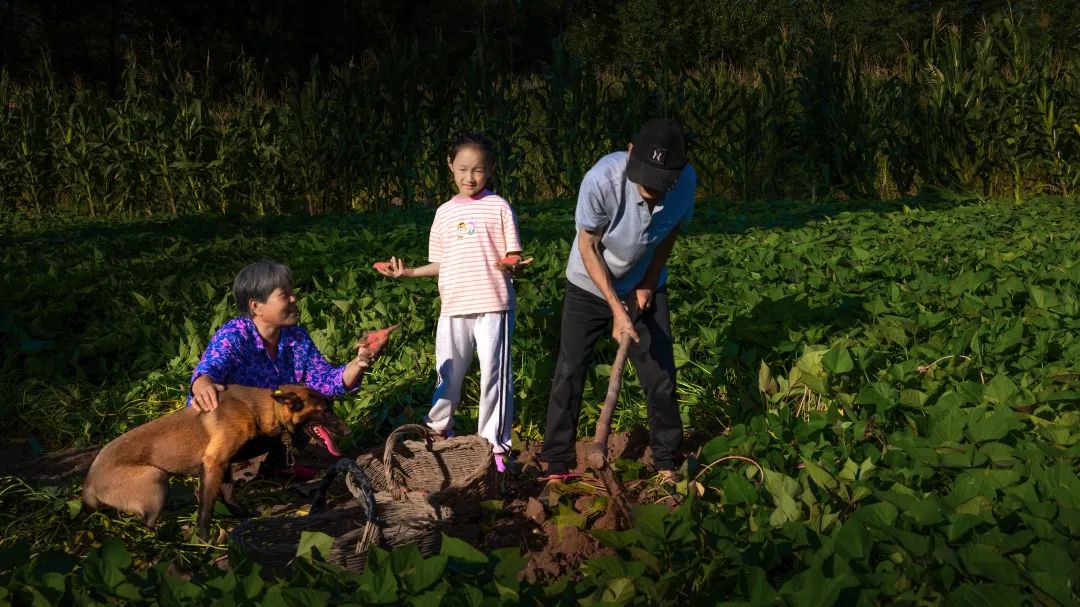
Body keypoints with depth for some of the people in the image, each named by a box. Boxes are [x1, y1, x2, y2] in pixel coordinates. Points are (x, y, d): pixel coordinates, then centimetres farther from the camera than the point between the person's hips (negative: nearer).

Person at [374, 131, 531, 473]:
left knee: (494, 374, -2)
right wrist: (408, 272, 6)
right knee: (448, 372, 13)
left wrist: (513, 266, -24)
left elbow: (514, 257, -2)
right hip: (454, 307, 4)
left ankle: (495, 444, 10)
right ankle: (438, 429, 35)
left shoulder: (498, 207, 0)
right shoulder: (445, 213, 12)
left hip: (493, 305, -4)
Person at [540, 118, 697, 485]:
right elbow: (588, 247, -21)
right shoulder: (602, 179, -34)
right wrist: (616, 308, -23)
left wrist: (649, 284, -7)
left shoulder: (686, 181, -24)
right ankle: (557, 465, 12)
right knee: (569, 372, 0)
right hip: (590, 285, -2)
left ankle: (666, 462, 20)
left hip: (644, 287, 2)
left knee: (660, 375, 3)